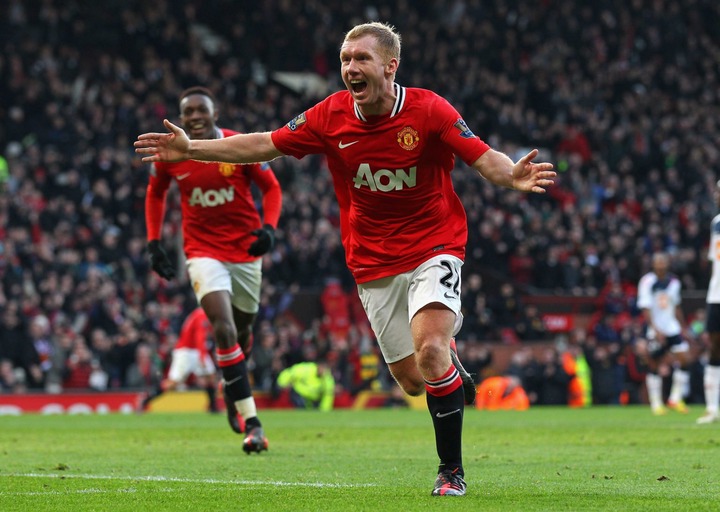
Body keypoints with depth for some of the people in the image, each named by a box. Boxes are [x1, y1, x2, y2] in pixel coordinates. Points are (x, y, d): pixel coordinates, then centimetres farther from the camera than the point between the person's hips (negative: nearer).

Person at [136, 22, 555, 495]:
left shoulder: (429, 110, -15)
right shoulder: (331, 116, -6)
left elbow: (484, 158, -18)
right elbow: (266, 145, 4)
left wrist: (512, 175, -41)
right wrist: (191, 149, 1)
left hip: (433, 247, -4)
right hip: (373, 262, 4)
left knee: (430, 351, -25)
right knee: (411, 380, 4)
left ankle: (452, 469, -11)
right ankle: (450, 361, 42)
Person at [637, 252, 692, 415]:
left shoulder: (674, 282, 6)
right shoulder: (647, 282, -12)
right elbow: (645, 309, -15)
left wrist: (683, 327, 20)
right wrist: (655, 330, -23)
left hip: (672, 328, 5)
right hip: (656, 331, -5)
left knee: (683, 358, -8)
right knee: (655, 366, 0)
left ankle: (675, 398, 3)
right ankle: (656, 403, 11)